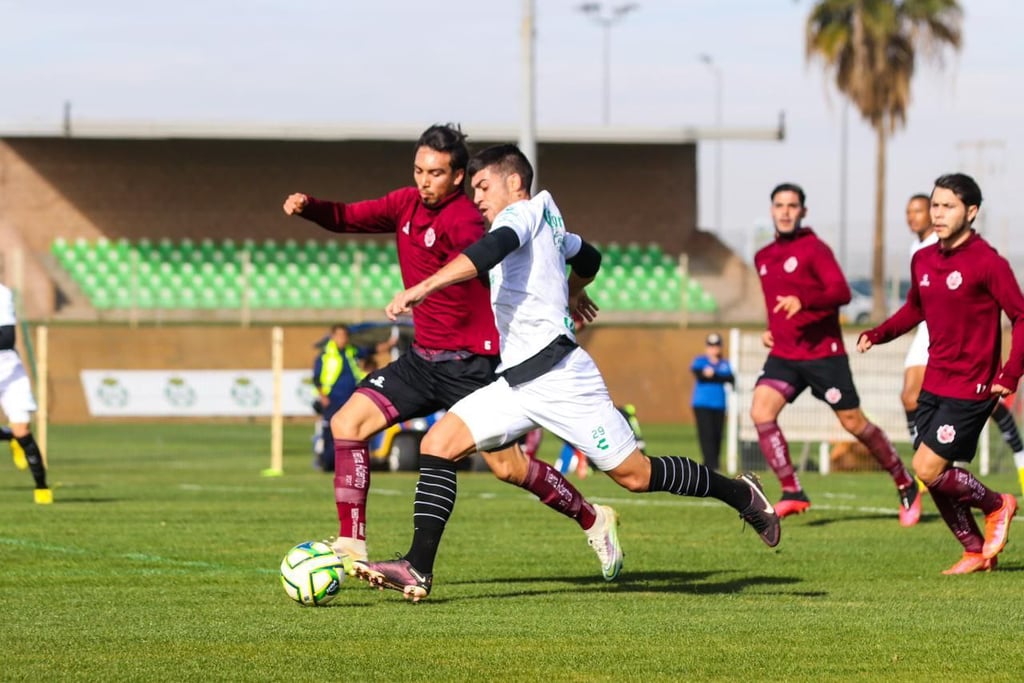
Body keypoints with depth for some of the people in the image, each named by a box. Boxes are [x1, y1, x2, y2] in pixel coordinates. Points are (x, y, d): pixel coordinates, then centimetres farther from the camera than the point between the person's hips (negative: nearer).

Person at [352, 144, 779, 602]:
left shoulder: (524, 213, -6)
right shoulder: (549, 227, 20)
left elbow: (491, 249, -28)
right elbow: (588, 257, 40)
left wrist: (422, 288, -37)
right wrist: (573, 293, 63)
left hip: (555, 372, -10)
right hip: (518, 383, 10)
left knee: (636, 475, -4)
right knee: (438, 443, -7)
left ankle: (741, 495, 17)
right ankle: (418, 569, -15)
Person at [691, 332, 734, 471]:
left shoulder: (724, 364, 12)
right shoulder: (700, 361, 4)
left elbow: (730, 379, -4)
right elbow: (698, 374, -16)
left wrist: (713, 375, -16)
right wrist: (720, 378, -23)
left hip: (719, 405, 4)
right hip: (702, 404, -4)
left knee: (717, 435, 2)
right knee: (706, 433, -13)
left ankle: (713, 463, 10)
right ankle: (711, 464, -17)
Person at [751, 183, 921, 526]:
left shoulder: (813, 249, -7)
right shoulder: (763, 258, 15)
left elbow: (841, 292, -19)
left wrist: (803, 300, -35)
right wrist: (771, 330, 14)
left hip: (823, 353, -6)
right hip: (783, 355, 6)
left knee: (854, 422, 0)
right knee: (760, 410, -17)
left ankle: (906, 485, 19)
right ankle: (792, 492, -14)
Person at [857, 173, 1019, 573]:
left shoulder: (986, 262, -14)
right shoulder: (923, 261, 7)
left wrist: (1009, 376, -18)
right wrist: (878, 334, 8)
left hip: (970, 388, -7)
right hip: (934, 385, 7)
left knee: (928, 469, -13)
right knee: (934, 477, 7)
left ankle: (996, 506, 12)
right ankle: (977, 551, 22)